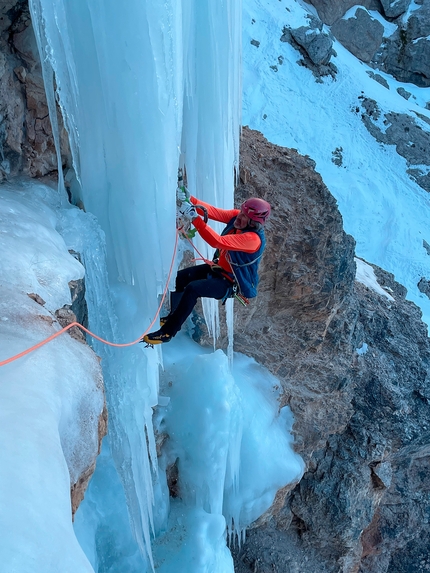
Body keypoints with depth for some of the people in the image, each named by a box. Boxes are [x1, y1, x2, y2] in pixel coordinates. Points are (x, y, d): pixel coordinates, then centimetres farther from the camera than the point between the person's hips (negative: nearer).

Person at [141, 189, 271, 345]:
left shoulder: (253, 239, -33)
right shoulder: (237, 216, -9)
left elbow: (218, 241, -42)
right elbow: (214, 212, -16)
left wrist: (194, 218, -44)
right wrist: (191, 200, -32)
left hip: (231, 283, -9)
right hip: (218, 267, 9)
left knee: (192, 288, -26)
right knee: (180, 277, 4)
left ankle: (168, 332, -15)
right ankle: (173, 316, 25)